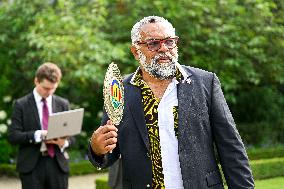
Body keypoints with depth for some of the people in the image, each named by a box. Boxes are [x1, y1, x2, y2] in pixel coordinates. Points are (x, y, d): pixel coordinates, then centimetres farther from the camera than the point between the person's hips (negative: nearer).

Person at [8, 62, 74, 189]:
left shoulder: (63, 104, 12)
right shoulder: (21, 105, 2)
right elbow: (13, 136, -5)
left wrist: (65, 142, -11)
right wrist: (38, 135, -20)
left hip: (58, 164, 3)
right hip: (31, 166, -3)